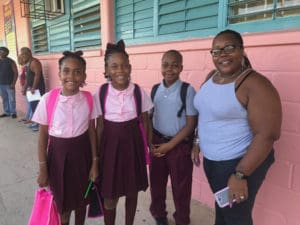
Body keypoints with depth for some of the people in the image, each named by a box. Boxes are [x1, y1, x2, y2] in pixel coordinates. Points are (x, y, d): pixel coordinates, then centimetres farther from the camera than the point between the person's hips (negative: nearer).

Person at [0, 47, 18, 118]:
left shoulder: (11, 61, -3)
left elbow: (16, 73, -6)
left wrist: (13, 83, -13)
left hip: (9, 84, -4)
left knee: (11, 99, -1)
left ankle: (13, 112, 9)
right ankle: (6, 112, 19)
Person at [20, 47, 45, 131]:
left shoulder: (34, 62, -14)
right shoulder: (27, 63, 16)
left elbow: (37, 75, -21)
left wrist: (33, 88, -21)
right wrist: (25, 87, 16)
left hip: (38, 88, -10)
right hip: (32, 88, 10)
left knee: (38, 105, -8)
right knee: (33, 105, 13)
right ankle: (36, 122, 23)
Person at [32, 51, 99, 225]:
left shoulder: (89, 99, -10)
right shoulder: (48, 99, -13)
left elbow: (92, 132, -2)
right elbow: (43, 137, -5)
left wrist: (95, 162, 0)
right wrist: (43, 169, -2)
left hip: (81, 152, 1)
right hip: (58, 153, -1)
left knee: (82, 198, 20)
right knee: (61, 201, 17)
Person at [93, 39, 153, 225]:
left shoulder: (138, 92, -7)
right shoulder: (101, 92, -7)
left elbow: (145, 121, 1)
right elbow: (100, 125, -1)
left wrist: (146, 147, -1)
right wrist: (97, 152, 1)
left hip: (132, 142, 1)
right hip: (110, 143, 0)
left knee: (132, 190, 17)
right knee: (110, 194, 10)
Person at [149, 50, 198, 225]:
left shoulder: (188, 90, -12)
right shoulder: (155, 90, 1)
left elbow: (191, 124, -12)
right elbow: (149, 117, 9)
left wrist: (170, 145, -13)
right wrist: (150, 141, -2)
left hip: (179, 145, -3)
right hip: (157, 143, 4)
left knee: (180, 186, 12)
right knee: (156, 182, 17)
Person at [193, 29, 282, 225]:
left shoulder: (255, 84, -21)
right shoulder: (211, 76, 2)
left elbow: (268, 135, -24)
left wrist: (240, 174, -24)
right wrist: (197, 142, 15)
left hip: (239, 163, -6)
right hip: (211, 160, 7)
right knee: (221, 207, 27)